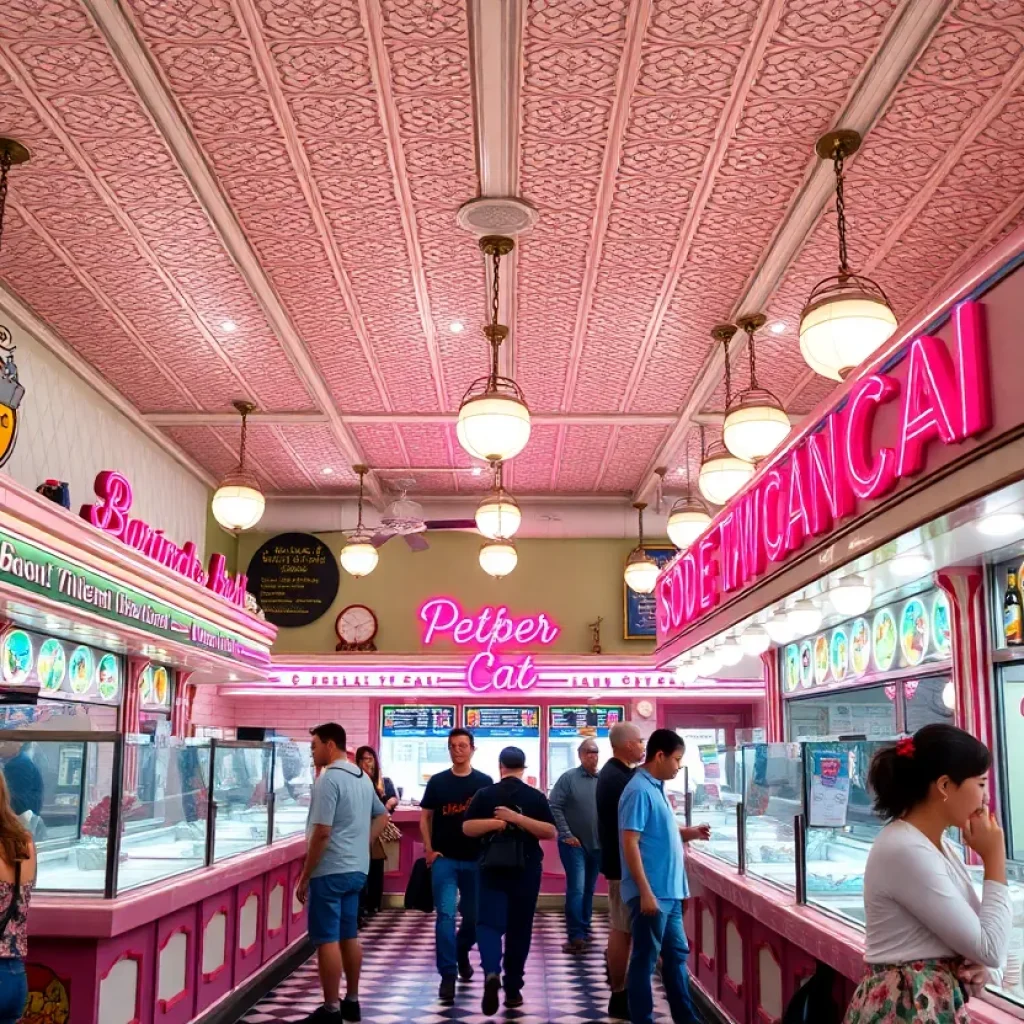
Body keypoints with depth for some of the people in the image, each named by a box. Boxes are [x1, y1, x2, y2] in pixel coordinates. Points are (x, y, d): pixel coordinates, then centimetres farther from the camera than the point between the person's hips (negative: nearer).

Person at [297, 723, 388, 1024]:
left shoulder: (329, 779, -16)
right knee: (349, 936, 15)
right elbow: (381, 816, 22)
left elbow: (322, 832, -20)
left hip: (330, 871, -9)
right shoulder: (363, 777, 11)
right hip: (356, 869, 9)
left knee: (327, 940, -2)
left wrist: (305, 876, -13)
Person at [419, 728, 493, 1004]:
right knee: (445, 915, -8)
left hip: (475, 859, 1)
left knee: (473, 915, 12)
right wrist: (429, 849, -4)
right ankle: (448, 976, -3)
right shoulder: (437, 781, 1)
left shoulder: (484, 782, 1)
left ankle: (461, 951, 41)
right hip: (444, 859, -1)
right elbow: (425, 817, 6)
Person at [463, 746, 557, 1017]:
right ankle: (513, 989, 16)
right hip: (526, 872, 1)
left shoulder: (485, 794, -2)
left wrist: (497, 822, -14)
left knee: (489, 923, 2)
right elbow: (551, 832, -10)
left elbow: (467, 827, -9)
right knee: (519, 929, 11)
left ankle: (491, 973, -23)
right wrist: (519, 819, -15)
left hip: (492, 870, -1)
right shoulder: (536, 797, -2)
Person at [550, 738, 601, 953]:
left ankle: (584, 929, 26)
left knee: (589, 889, 14)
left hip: (598, 844, 4)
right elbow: (554, 807, -9)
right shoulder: (568, 778, -6)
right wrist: (566, 835, -13)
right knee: (576, 889, -9)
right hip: (574, 843, -4)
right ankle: (576, 936, -8)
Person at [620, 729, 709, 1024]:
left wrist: (689, 833, 5)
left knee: (677, 953, 17)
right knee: (645, 958, 2)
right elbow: (630, 843, -21)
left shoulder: (657, 787, 11)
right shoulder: (640, 790, -18)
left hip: (669, 891, 10)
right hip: (651, 893, -10)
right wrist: (646, 892, -23)